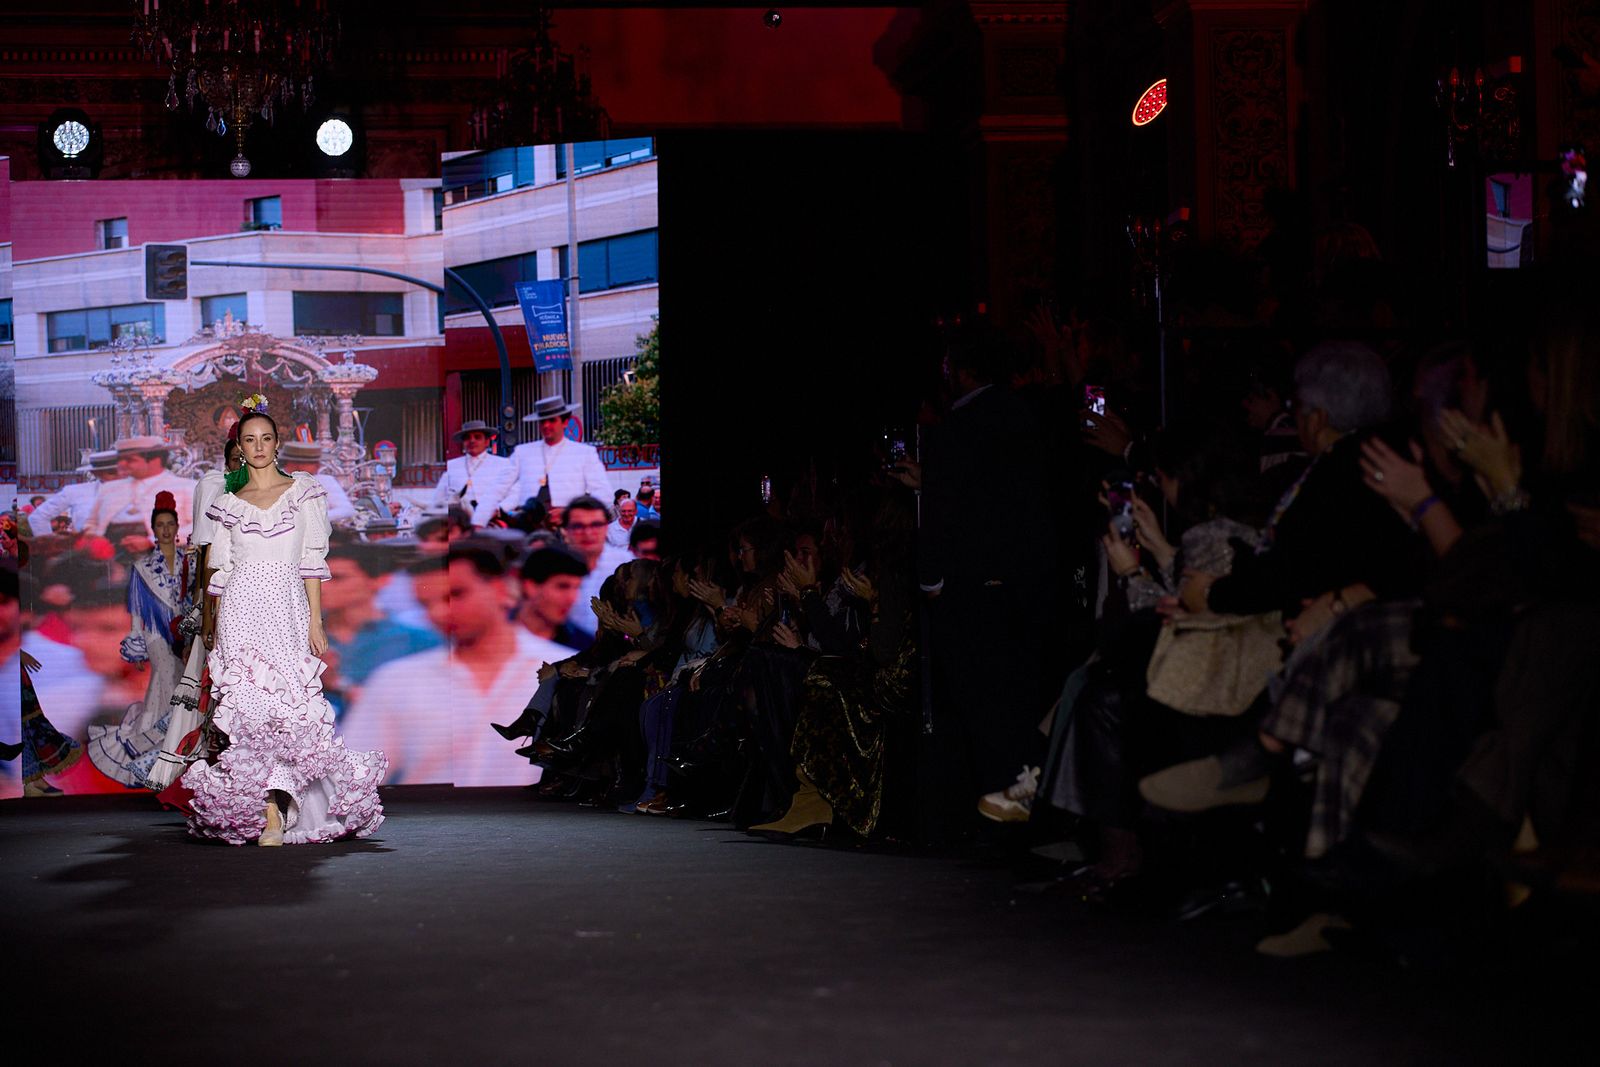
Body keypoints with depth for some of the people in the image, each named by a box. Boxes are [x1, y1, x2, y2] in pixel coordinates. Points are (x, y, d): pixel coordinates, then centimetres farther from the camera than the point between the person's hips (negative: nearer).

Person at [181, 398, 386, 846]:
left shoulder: (302, 492, 8)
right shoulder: (230, 504, 12)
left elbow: (312, 560, 4)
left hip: (287, 608, -1)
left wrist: (316, 620, -3)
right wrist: (216, 636, 9)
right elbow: (222, 572, 13)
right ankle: (271, 811, -8)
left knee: (285, 704, -11)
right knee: (249, 705, -9)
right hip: (242, 611, 1)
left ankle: (274, 813, -12)